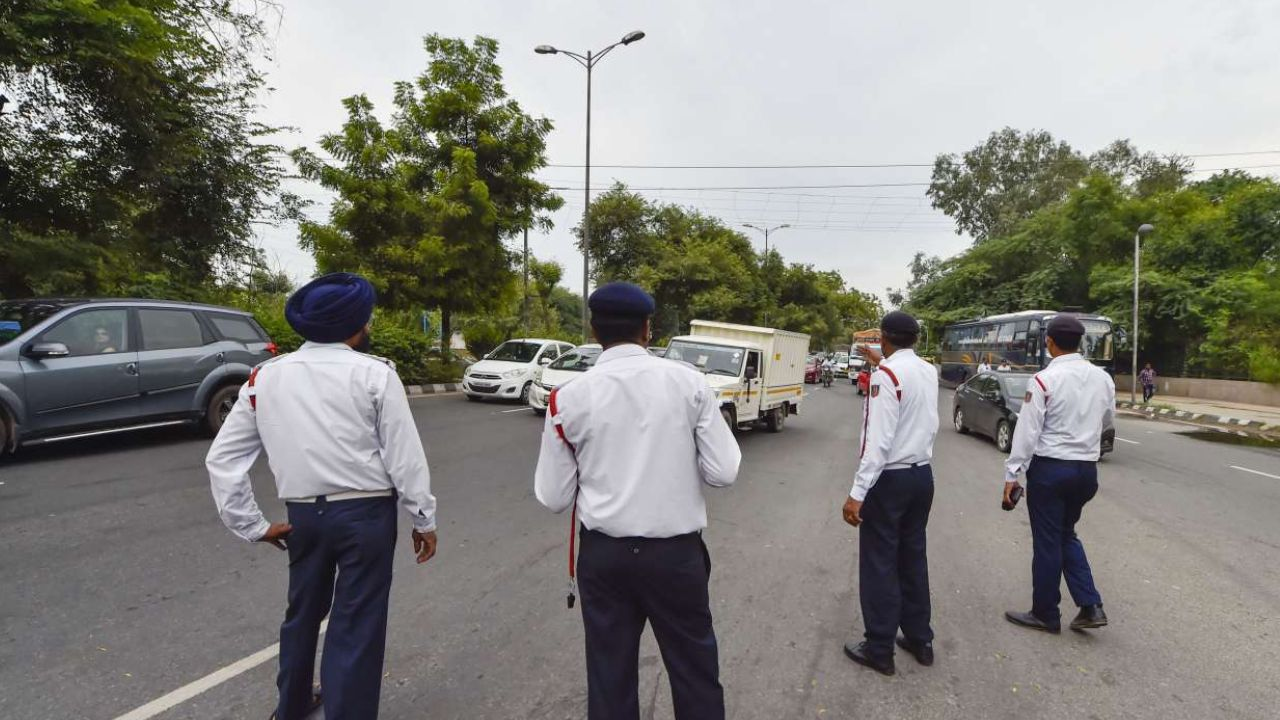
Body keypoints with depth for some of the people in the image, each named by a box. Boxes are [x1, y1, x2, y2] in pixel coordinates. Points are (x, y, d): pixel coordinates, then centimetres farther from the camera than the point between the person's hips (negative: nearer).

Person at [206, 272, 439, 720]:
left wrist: (252, 525, 9)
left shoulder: (264, 377, 3)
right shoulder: (374, 374, -12)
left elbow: (222, 458, 4)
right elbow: (405, 457, -11)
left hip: (302, 515, 6)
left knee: (302, 611, 27)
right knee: (355, 625, 7)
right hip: (365, 514, -5)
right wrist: (424, 519, -1)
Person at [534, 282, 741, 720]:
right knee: (695, 671, 20)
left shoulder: (569, 398, -8)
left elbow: (553, 497, -4)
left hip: (603, 555, 1)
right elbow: (723, 473, -8)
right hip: (676, 552, 0)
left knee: (610, 675, 19)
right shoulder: (688, 382, -9)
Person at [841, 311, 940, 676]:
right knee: (913, 557, 18)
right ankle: (920, 639, 30)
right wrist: (880, 363, 37)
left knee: (879, 562, 3)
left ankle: (879, 649, 14)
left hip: (889, 478, -8)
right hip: (922, 475, 8)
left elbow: (879, 440, -24)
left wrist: (858, 492, -23)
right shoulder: (929, 371, 5)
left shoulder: (886, 374, -18)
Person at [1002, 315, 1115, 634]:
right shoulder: (1103, 377, 2)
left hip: (1050, 468, -6)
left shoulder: (1044, 379, -16)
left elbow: (1027, 430, -17)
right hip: (1087, 469, 6)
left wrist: (1011, 474, -12)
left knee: (1047, 541, 6)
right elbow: (1107, 419, 17)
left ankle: (1046, 614, 19)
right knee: (1067, 535, 23)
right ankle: (1091, 606, 17)